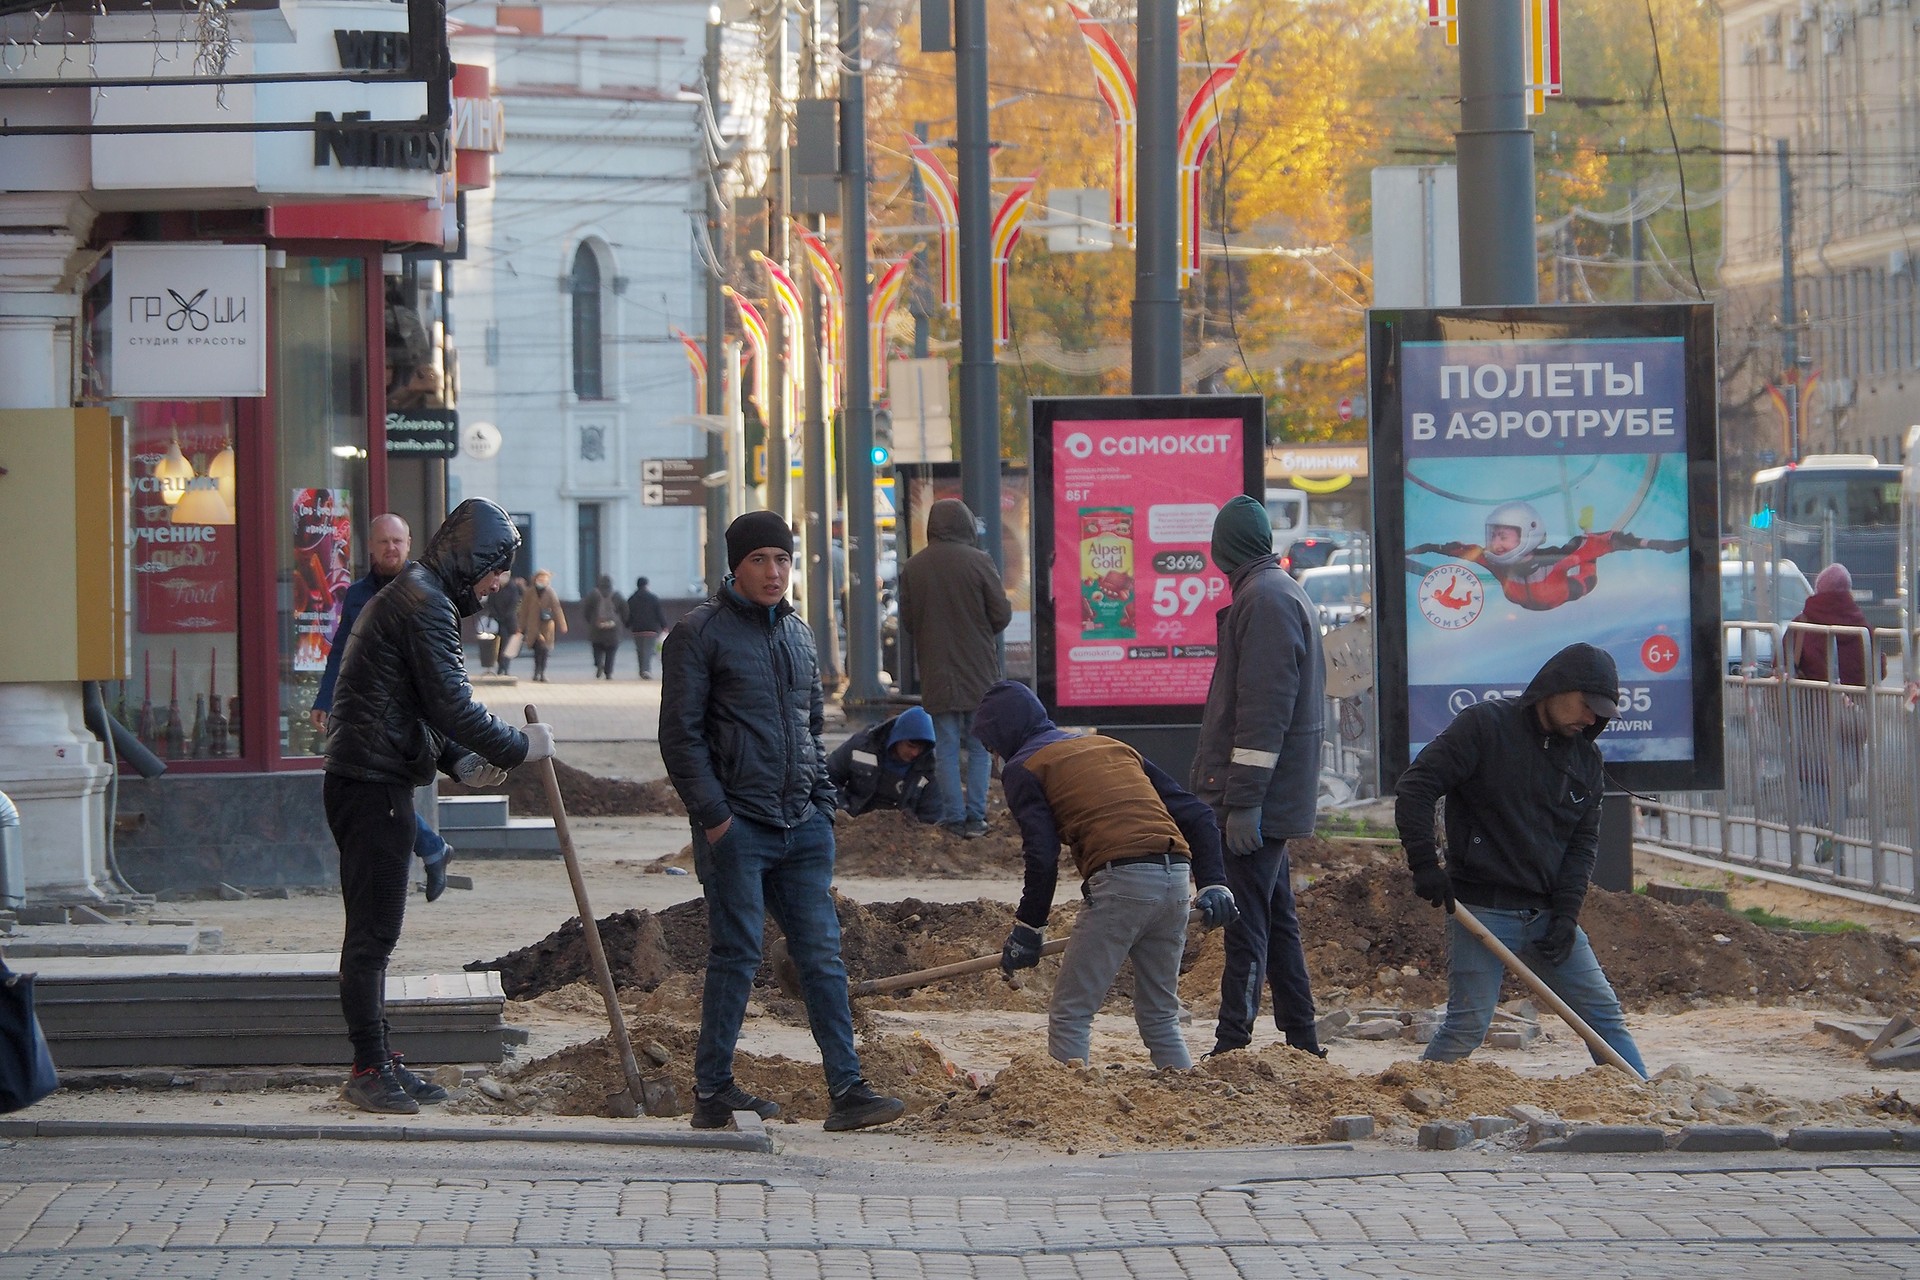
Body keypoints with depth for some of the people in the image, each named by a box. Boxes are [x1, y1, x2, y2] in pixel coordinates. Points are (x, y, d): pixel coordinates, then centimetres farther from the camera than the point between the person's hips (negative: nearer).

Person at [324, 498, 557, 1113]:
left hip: (367, 781, 11)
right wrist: (519, 746, -6)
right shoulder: (425, 603, -13)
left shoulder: (411, 594, 21)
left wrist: (460, 761, 12)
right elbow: (452, 706, -18)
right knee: (373, 930, -7)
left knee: (375, 931, 13)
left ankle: (377, 1061, 18)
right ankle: (369, 1068, -5)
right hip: (373, 785, -11)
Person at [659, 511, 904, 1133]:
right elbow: (680, 735, -8)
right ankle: (712, 1092, 6)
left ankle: (847, 1089, 0)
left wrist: (823, 804, 14)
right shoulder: (700, 633, -4)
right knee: (736, 956, -3)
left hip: (802, 825, 6)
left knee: (822, 957, 2)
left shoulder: (798, 633, 17)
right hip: (737, 825, -6)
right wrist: (713, 817, -13)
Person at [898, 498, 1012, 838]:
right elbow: (1002, 614, -6)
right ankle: (975, 816, 3)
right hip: (979, 671, -2)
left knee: (946, 747, 6)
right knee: (979, 746, 7)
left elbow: (907, 620, 5)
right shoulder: (978, 562, -10)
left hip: (936, 673, 2)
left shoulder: (913, 567, -2)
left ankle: (953, 817, 3)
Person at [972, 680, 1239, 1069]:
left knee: (1069, 1015, 0)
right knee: (1160, 1018, 17)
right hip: (1177, 880, 7)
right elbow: (1195, 814, 21)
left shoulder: (1022, 769, 10)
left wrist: (1028, 928, 6)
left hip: (1120, 881, -7)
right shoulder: (1114, 746, 29)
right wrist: (1213, 883, 17)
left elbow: (1042, 858, -3)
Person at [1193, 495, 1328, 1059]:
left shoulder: (1265, 600, -15)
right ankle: (1303, 1047, 20)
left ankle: (1232, 1048, -11)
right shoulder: (1286, 594, 18)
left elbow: (1264, 711, -22)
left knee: (1247, 927, -10)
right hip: (1281, 799, 10)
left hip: (1258, 799, -10)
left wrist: (1245, 801, -23)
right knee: (1276, 921, 15)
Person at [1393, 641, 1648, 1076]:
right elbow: (1415, 788, -10)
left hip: (1549, 913, 6)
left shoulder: (1586, 758, 10)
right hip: (1482, 909, -6)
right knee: (1468, 1025, -10)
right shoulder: (1483, 726, -7)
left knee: (1604, 1014, 5)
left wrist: (1567, 912, -3)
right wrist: (1425, 863, -19)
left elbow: (1584, 842, 11)